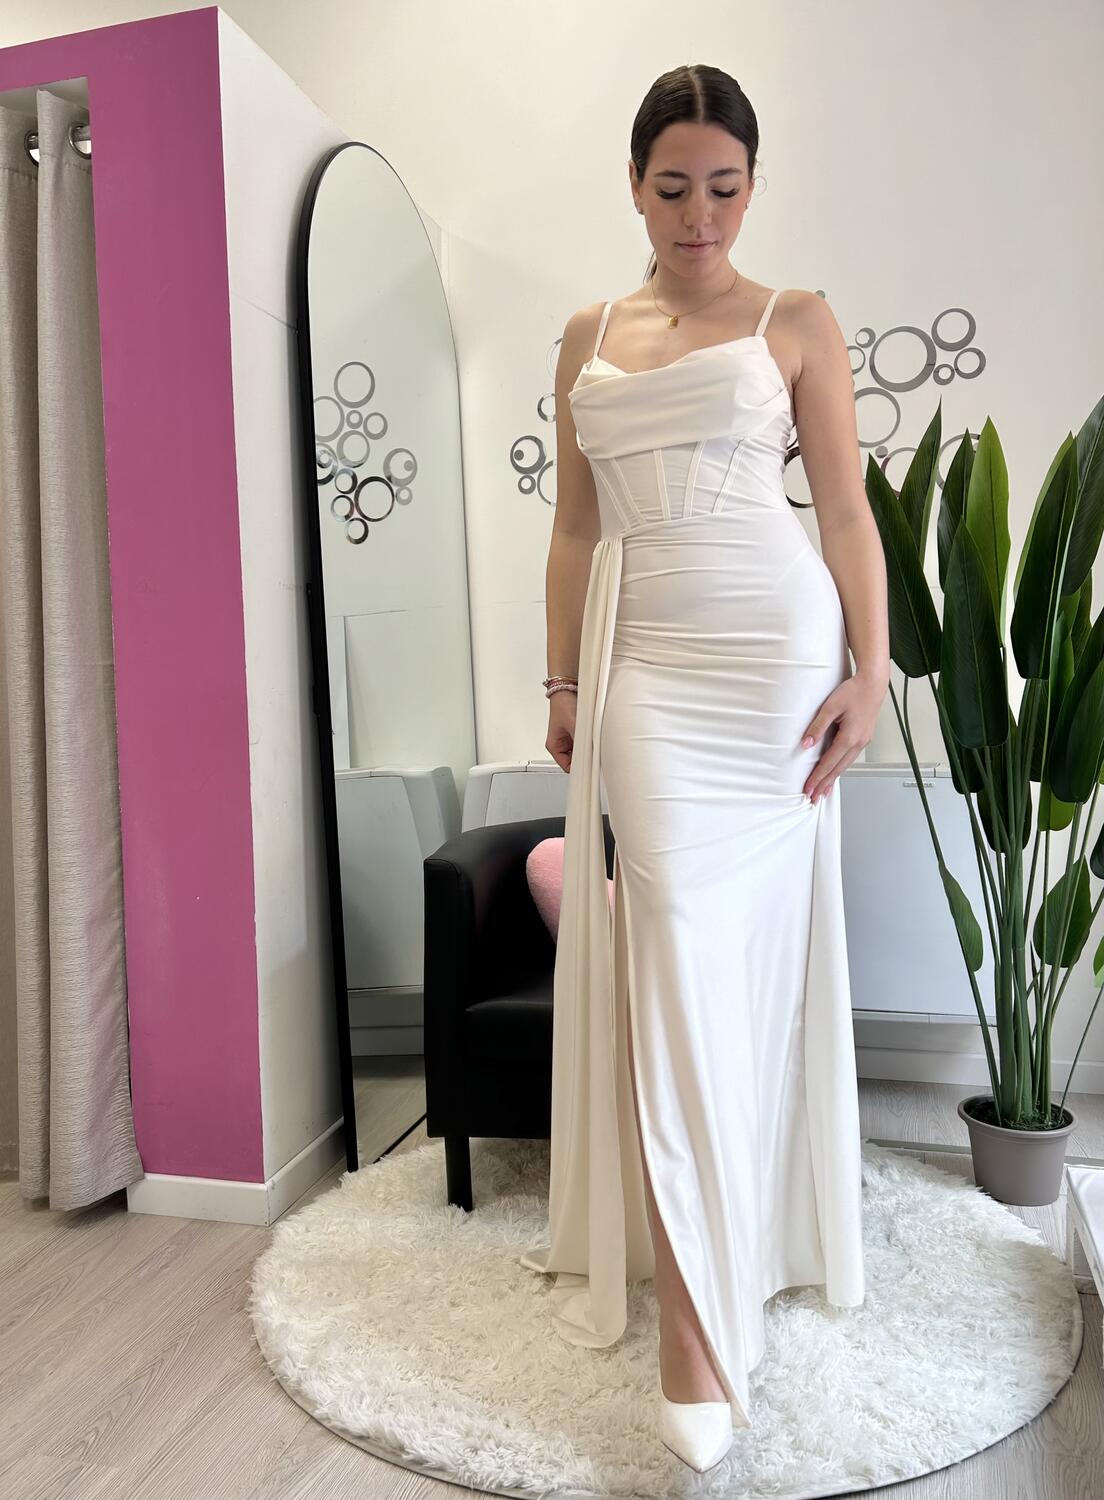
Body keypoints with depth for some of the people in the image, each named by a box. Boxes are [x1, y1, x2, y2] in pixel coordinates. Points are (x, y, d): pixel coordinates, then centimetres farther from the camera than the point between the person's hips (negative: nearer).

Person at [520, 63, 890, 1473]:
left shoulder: (797, 323, 10)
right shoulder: (587, 338, 18)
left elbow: (846, 509, 4)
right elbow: (574, 528, 15)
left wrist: (870, 672, -6)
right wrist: (563, 680, 10)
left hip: (774, 640, -1)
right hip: (643, 655, 2)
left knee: (744, 936, -2)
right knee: (675, 941, -7)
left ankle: (725, 1263, 19)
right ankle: (695, 1321, 2)